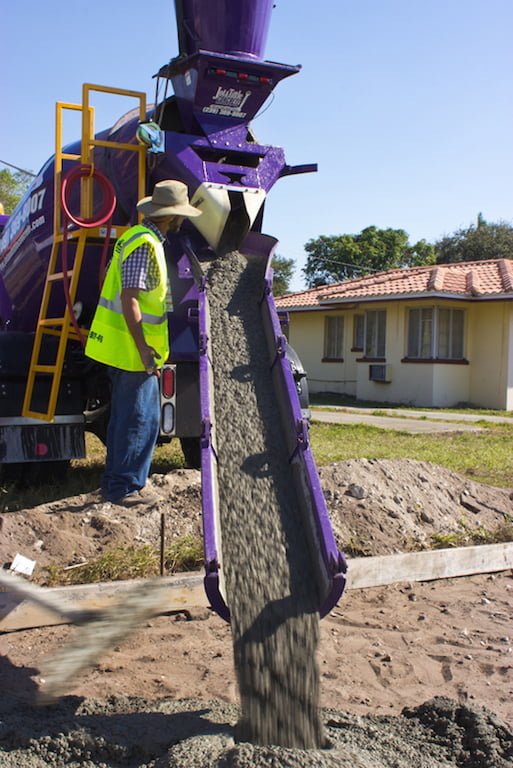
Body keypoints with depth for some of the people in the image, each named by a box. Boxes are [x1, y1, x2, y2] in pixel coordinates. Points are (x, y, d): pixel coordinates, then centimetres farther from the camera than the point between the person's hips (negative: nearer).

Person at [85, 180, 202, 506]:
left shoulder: (139, 237, 15)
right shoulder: (145, 245, -17)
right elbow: (129, 299, -23)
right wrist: (143, 348, -23)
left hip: (120, 346, 10)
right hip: (132, 348, -10)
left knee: (126, 415, 17)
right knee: (142, 418, -3)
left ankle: (115, 481, 26)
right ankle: (127, 487, 5)